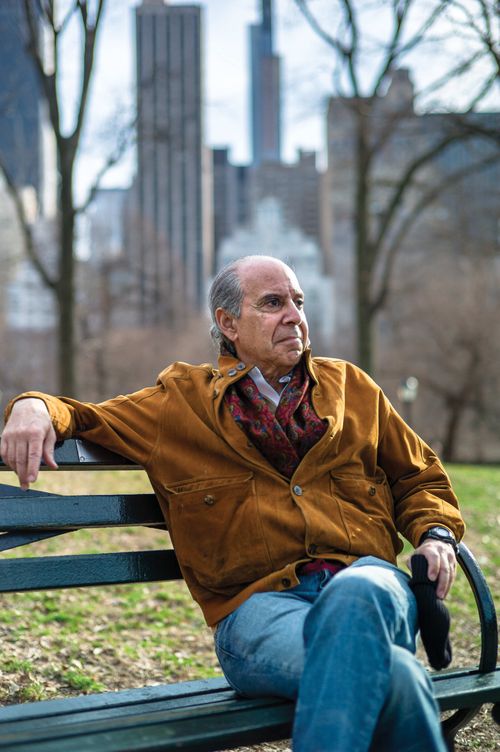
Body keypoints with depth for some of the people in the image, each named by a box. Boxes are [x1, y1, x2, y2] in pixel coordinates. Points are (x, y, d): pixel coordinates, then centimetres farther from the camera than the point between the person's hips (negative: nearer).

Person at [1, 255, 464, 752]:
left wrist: (435, 532, 10)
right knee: (393, 674, -38)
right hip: (259, 603, -3)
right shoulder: (179, 402, 18)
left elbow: (419, 476, 32)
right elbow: (88, 417, 26)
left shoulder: (349, 387, 24)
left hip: (366, 579, 3)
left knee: (354, 596, -40)